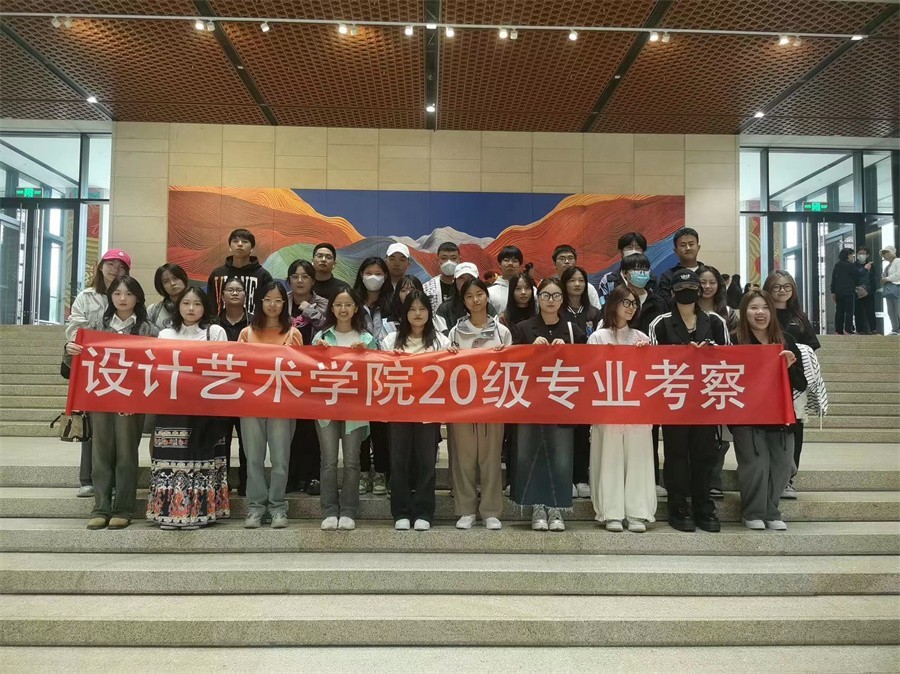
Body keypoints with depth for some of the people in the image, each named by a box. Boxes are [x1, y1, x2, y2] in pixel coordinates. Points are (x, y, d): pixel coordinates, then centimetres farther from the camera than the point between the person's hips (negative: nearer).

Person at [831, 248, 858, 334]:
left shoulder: (837, 265, 9)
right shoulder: (849, 265, -8)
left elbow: (833, 279, 9)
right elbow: (858, 275, 0)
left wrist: (833, 292, 12)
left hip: (838, 292, 6)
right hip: (849, 292, -6)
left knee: (839, 311, 8)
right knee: (849, 311, -2)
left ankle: (838, 330, 8)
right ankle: (847, 330, -8)